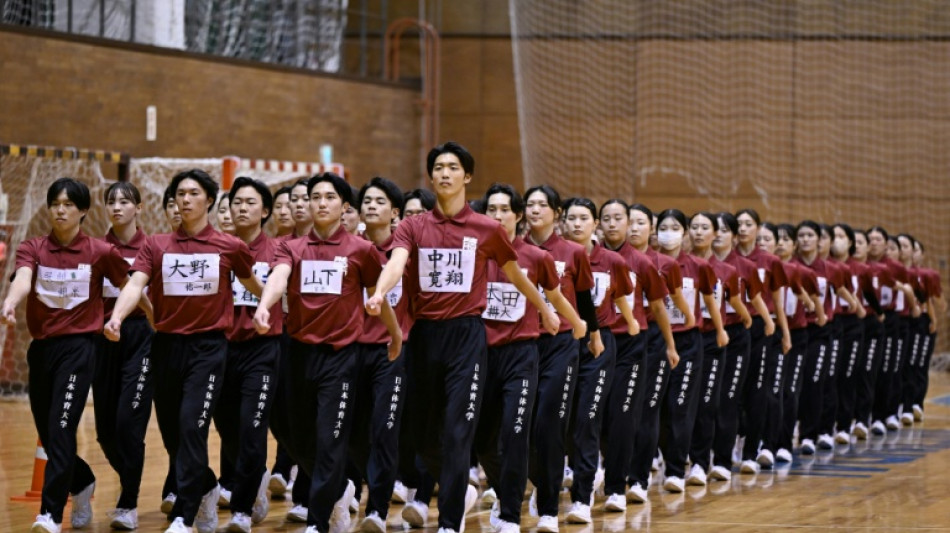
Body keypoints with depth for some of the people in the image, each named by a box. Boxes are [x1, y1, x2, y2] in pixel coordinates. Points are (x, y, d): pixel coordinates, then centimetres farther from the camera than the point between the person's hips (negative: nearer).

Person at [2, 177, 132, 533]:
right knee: (47, 435, 12)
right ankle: (83, 484, 39)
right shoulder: (33, 248, 1)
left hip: (78, 347, -4)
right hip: (41, 348, 4)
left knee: (60, 430, -15)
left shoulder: (101, 252, -3)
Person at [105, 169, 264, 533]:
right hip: (167, 343, 3)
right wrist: (116, 317, -26)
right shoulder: (156, 246, 4)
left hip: (208, 345, -3)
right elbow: (136, 284, -10)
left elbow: (252, 284, 17)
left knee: (192, 427, -13)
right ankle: (207, 489, 34)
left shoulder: (230, 247, 1)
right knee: (170, 431, 9)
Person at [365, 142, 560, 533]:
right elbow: (396, 263, -15)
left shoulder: (487, 229, 2)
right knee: (422, 432, 9)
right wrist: (379, 293, -35)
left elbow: (515, 275, 16)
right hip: (424, 334, 3)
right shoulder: (413, 227, 4)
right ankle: (460, 491, 36)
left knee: (457, 432, -8)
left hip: (467, 335, -3)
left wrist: (545, 311, 27)